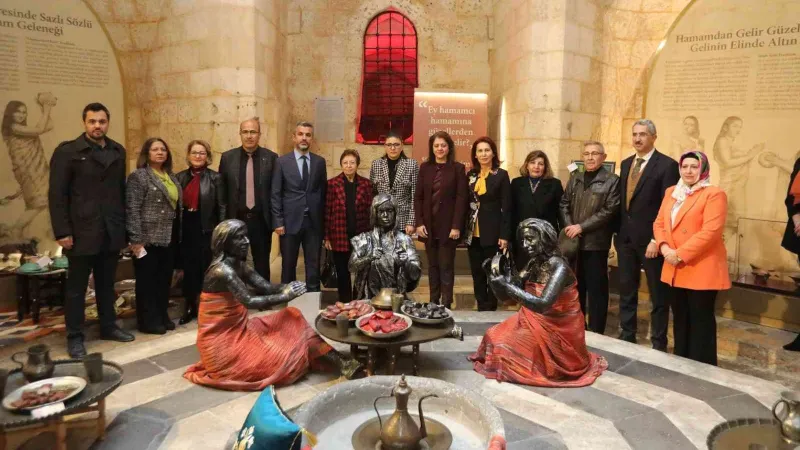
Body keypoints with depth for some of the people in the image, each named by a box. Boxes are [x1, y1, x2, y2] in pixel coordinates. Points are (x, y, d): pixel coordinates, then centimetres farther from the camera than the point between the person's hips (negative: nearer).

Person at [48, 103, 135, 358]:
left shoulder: (118, 151, 10)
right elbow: (57, 195, -7)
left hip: (111, 232, 4)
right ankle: (74, 337, 18)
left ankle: (108, 327, 29)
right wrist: (62, 232, -12)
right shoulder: (67, 151, -4)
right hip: (82, 232, -4)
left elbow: (121, 190, 10)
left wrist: (125, 225, 6)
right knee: (76, 287, 7)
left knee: (107, 284, 15)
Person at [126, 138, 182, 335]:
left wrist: (178, 235, 12)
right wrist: (136, 239, -18)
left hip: (169, 237, 7)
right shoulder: (138, 176, -8)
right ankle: (148, 321, 12)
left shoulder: (171, 177, 13)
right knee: (147, 280, 3)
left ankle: (162, 316, 24)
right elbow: (133, 210, -13)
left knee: (165, 279, 12)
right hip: (149, 238, -7)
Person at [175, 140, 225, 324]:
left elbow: (221, 207, -4)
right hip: (186, 230, 3)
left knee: (206, 269, 6)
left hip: (206, 230, -3)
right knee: (188, 269, 9)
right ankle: (190, 307, 23)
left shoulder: (215, 178, -3)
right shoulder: (180, 177, 6)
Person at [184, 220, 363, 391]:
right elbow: (249, 301, -28)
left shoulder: (239, 265, 7)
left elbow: (267, 287, 0)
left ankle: (340, 363, -8)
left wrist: (287, 287, -20)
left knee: (292, 320, -3)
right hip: (222, 340, -9)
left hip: (237, 329, 9)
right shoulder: (222, 270, -22)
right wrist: (284, 296, -24)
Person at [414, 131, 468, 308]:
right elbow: (418, 197, 6)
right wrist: (419, 223, -4)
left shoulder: (458, 168, -1)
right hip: (429, 225, 3)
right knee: (432, 265, 10)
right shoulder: (425, 167, 8)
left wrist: (456, 226, -13)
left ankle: (446, 304, 7)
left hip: (448, 226, -3)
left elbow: (461, 199, -6)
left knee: (446, 266, 0)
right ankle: (433, 302, 18)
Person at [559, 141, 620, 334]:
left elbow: (609, 210, -13)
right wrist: (569, 225, -4)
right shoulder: (575, 178, 13)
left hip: (595, 242, -5)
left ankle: (595, 332, 13)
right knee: (575, 286, 15)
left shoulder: (612, 181, -5)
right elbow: (564, 203, 13)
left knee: (596, 288, 3)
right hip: (574, 242, 5)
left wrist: (581, 227, -15)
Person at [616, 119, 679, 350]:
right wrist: (618, 231, 7)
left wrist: (657, 239, -17)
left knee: (658, 294, 7)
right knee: (626, 291, 14)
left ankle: (659, 344, 18)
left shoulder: (667, 165, -9)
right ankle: (627, 337, 27)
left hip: (650, 239, -6)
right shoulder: (626, 164, 13)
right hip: (625, 238, 6)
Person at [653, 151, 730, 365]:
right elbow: (659, 223, 11)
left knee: (700, 320, 3)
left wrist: (680, 254, -19)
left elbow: (710, 232, -19)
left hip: (701, 269, -6)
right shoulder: (671, 192, 13)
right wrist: (664, 247, -7)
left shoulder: (714, 194, -9)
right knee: (680, 319, 15)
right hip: (676, 269, 7)